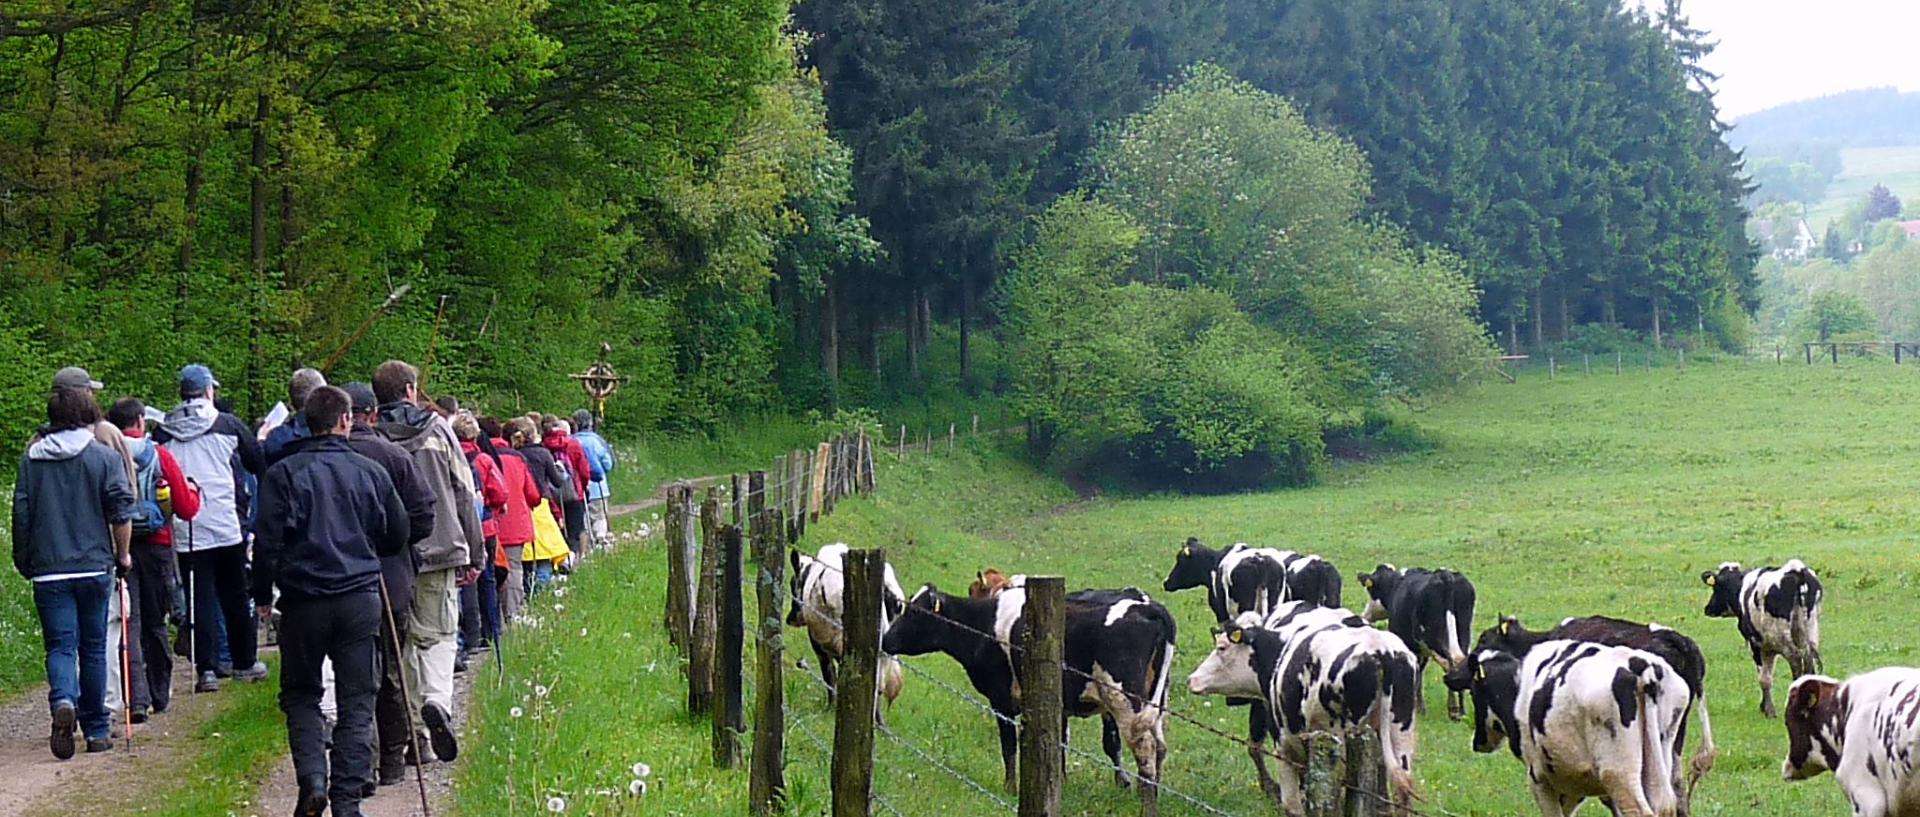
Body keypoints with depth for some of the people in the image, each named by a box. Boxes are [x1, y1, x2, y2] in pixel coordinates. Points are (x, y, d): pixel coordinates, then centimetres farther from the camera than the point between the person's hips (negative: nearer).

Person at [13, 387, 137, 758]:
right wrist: (122, 554, 8)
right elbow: (121, 512, -6)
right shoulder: (104, 457, -3)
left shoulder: (31, 459, 3)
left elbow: (21, 515, 6)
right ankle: (97, 730, 14)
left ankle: (63, 702, -29)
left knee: (60, 645, 0)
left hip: (48, 571, 1)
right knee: (93, 647, 10)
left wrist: (24, 562, 16)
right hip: (94, 567, -1)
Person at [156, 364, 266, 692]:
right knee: (235, 596, 11)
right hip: (227, 526, -1)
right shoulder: (229, 425, -1)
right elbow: (259, 465, 7)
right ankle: (245, 662, 20)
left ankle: (206, 669, -4)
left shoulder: (163, 433, 3)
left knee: (200, 598, 3)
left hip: (185, 530, 1)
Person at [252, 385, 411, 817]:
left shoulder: (284, 473, -4)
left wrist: (263, 594, 5)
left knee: (300, 696, 14)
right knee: (357, 702, 6)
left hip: (303, 601, -1)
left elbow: (268, 540, -8)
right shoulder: (370, 472, 3)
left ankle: (312, 778, -5)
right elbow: (399, 535, 12)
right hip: (360, 599, 1)